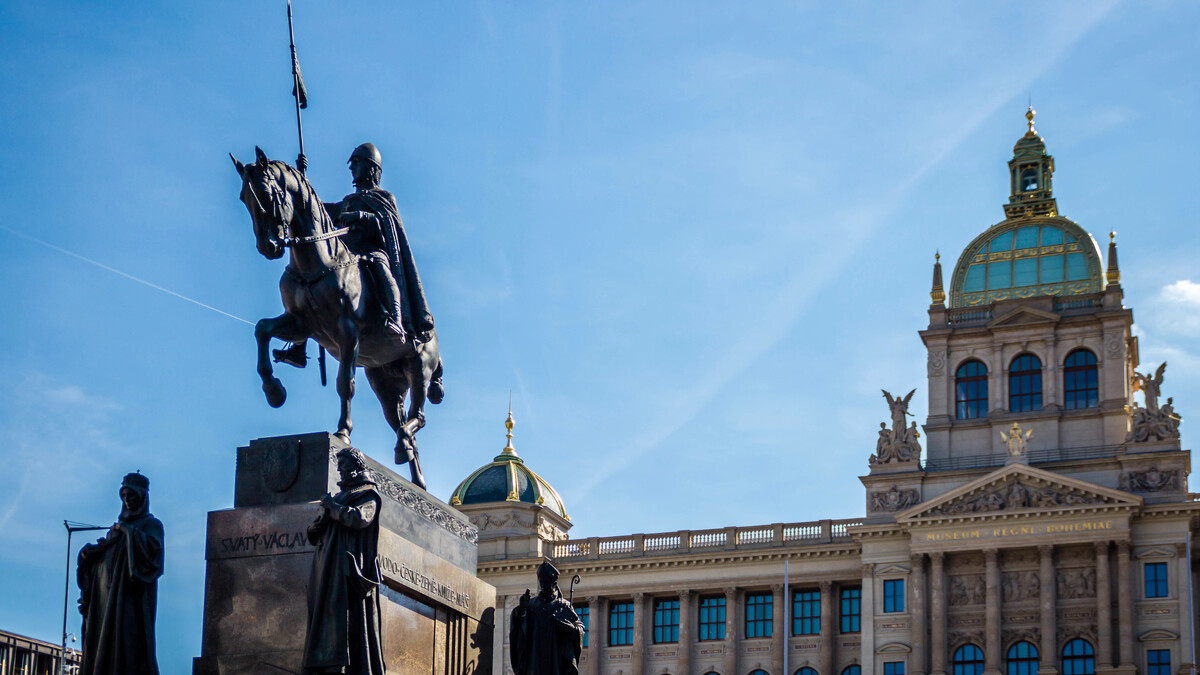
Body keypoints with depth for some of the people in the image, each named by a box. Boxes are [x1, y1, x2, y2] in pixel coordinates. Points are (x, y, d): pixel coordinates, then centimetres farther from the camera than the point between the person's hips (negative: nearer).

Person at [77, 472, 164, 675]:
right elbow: (98, 556, 23)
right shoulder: (117, 526, 27)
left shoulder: (151, 524, 8)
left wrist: (128, 531, -9)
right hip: (108, 592, 7)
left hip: (131, 592, -7)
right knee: (102, 635, -6)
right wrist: (89, 551, 1)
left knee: (128, 635, -19)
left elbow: (153, 546, -13)